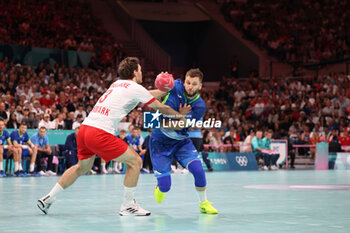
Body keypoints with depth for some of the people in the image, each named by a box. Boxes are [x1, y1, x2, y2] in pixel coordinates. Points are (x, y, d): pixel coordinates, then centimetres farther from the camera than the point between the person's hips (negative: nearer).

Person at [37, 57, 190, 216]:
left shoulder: (117, 84, 23)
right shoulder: (135, 88, 1)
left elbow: (147, 94, 36)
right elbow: (159, 107, 11)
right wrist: (179, 114, 25)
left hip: (84, 128, 9)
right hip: (100, 133, -8)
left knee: (82, 167, 27)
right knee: (135, 161, 2)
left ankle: (48, 198, 29)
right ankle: (127, 206, 8)